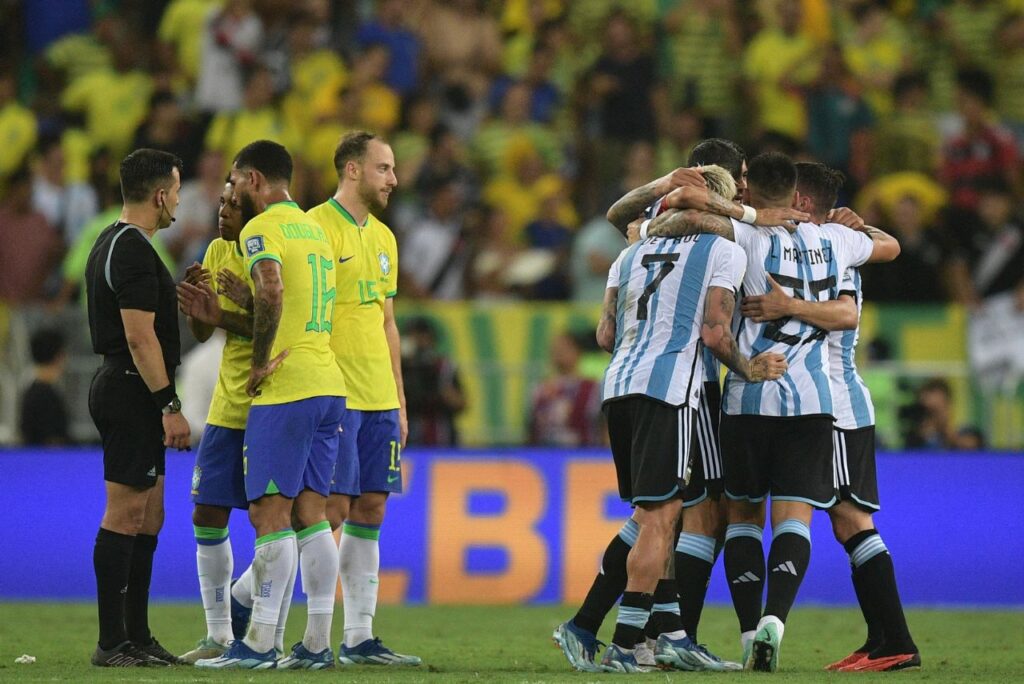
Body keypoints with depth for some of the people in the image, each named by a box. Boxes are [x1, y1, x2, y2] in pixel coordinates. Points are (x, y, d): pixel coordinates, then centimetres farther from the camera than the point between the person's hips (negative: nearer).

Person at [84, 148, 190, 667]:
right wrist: (170, 406, -20)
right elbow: (140, 337, -21)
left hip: (121, 387, 11)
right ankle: (112, 643, -8)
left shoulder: (113, 244, 17)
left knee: (148, 517, 12)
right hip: (132, 391, -11)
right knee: (125, 516, -9)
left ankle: (136, 638, 15)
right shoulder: (134, 251, -16)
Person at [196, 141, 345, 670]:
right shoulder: (314, 228, 21)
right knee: (310, 514, 8)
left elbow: (272, 293, -25)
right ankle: (317, 643, 5)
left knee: (269, 513, -7)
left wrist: (261, 363, -16)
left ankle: (259, 644, -9)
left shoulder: (260, 229, -7)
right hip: (328, 384, 8)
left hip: (284, 389, -8)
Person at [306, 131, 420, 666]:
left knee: (370, 511, 6)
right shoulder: (315, 227, -8)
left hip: (379, 399, 8)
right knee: (332, 509, -9)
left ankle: (359, 638, 8)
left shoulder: (383, 237, 17)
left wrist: (399, 402, 18)